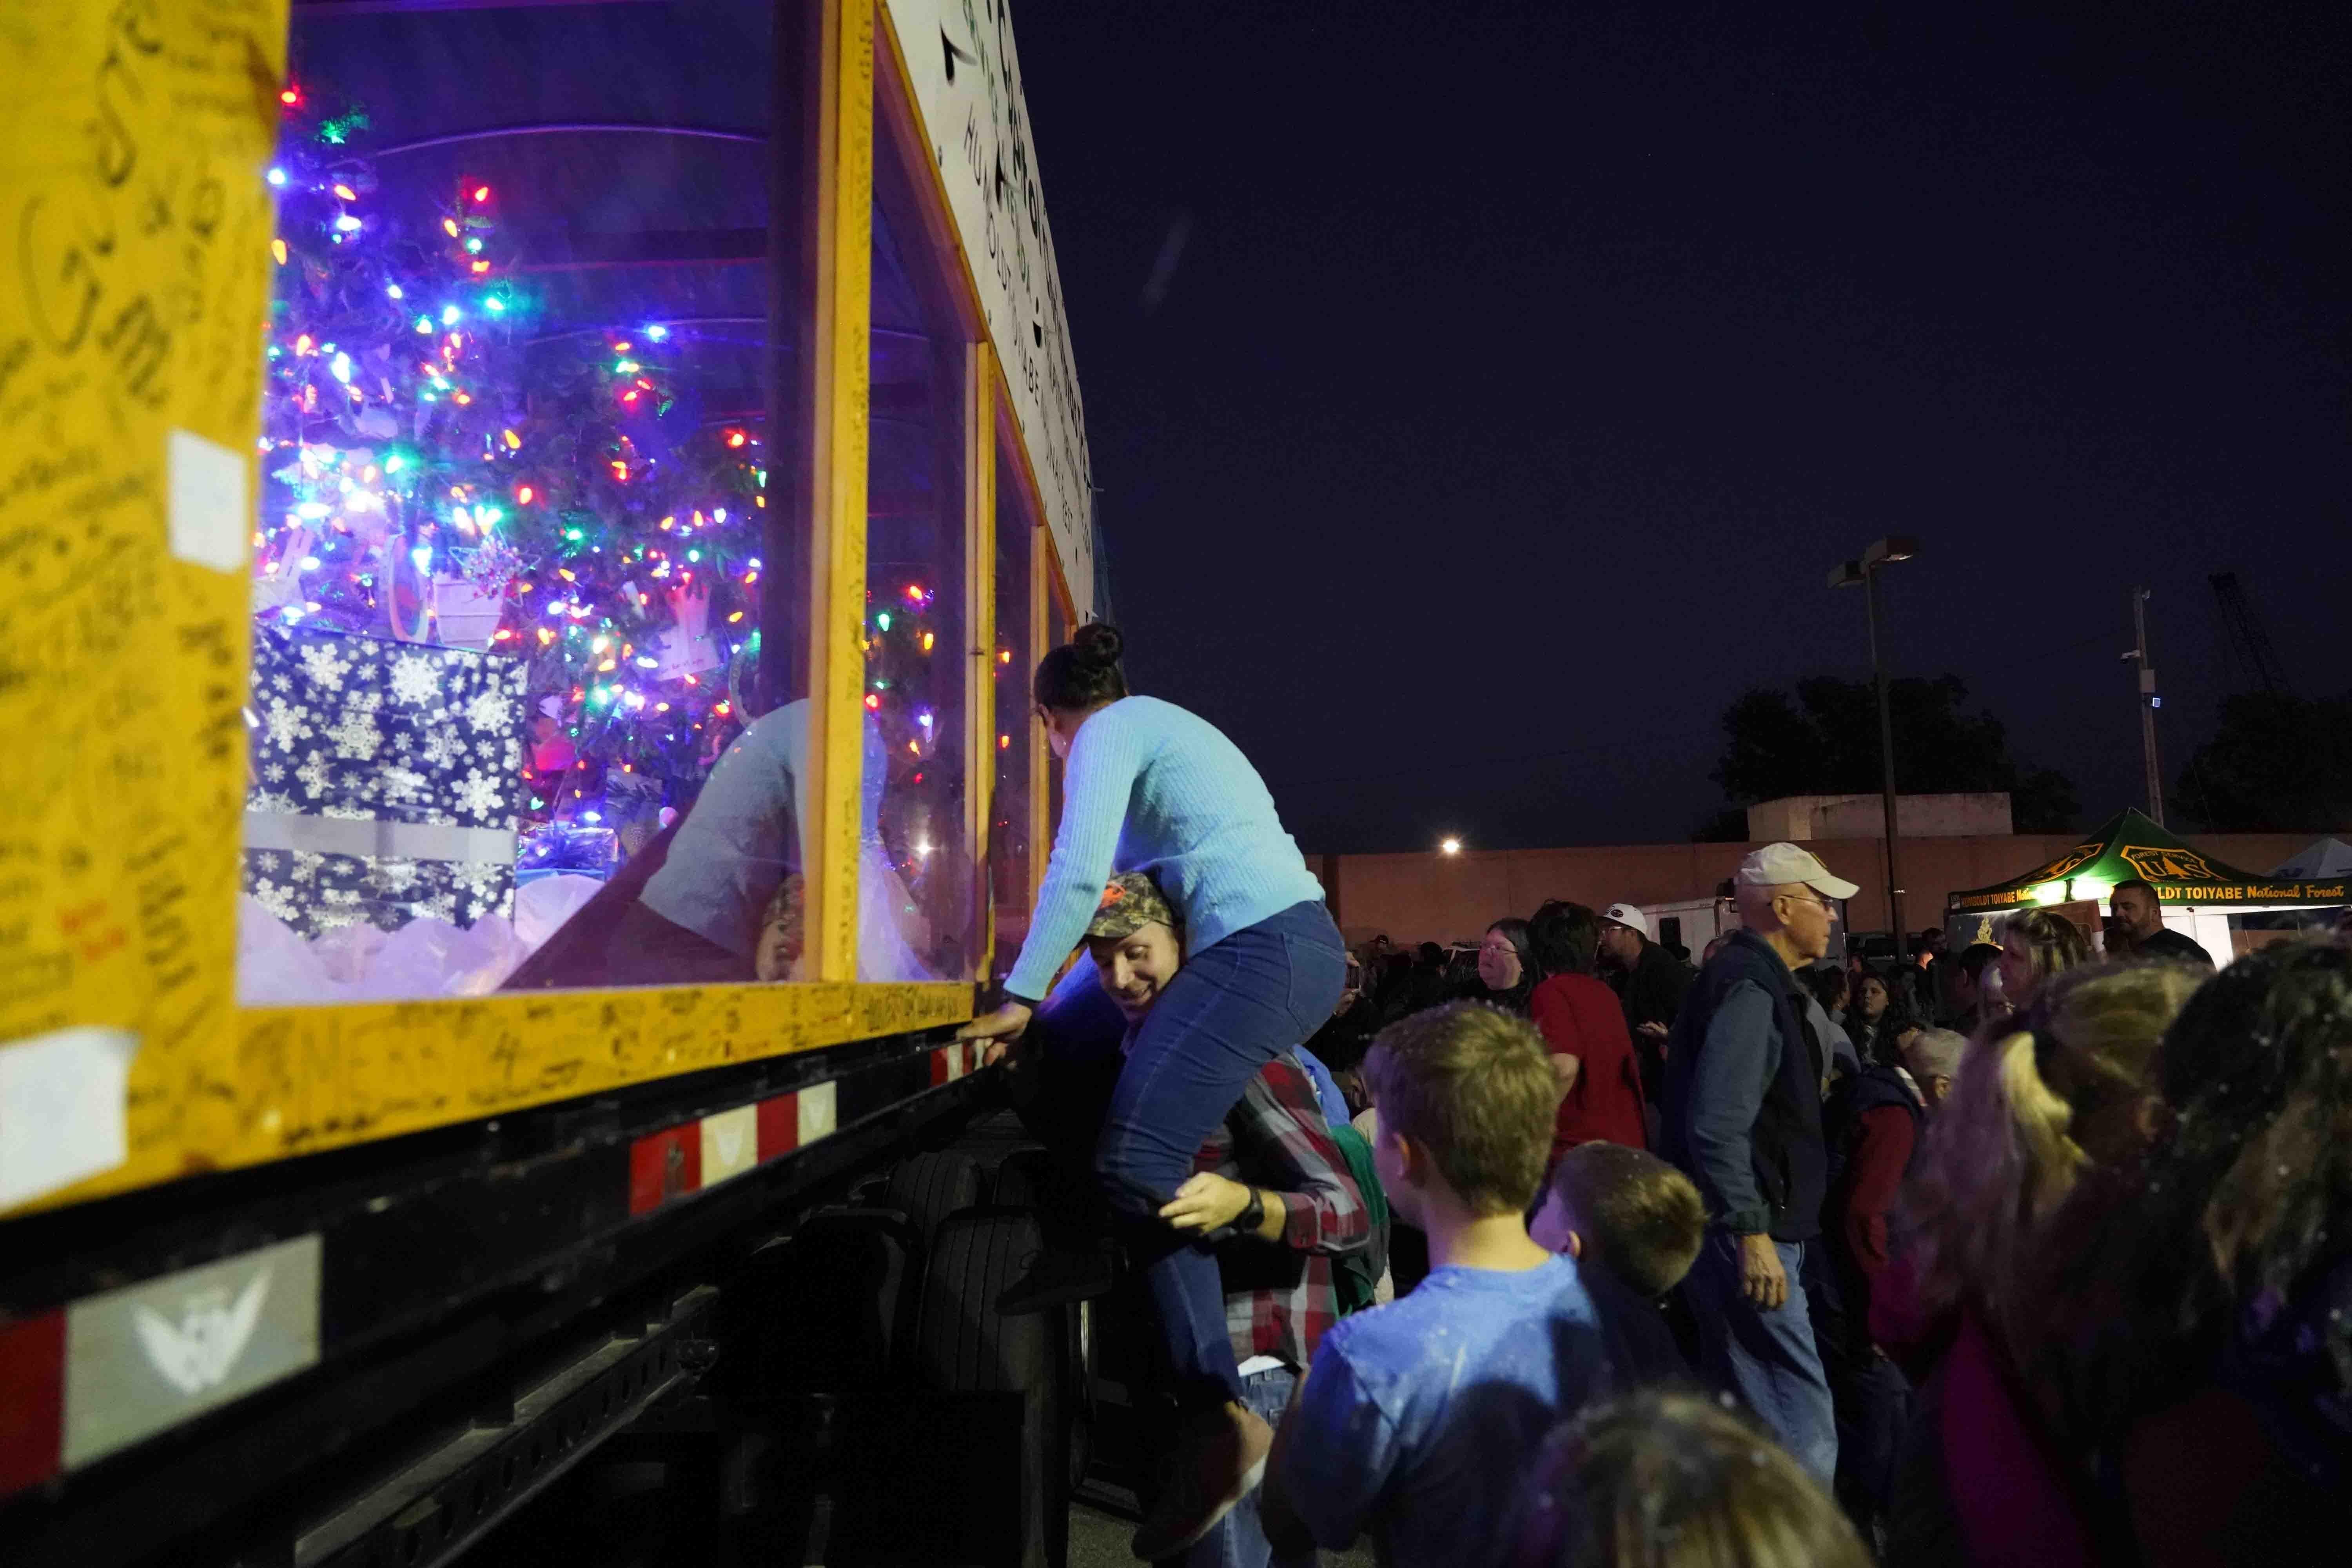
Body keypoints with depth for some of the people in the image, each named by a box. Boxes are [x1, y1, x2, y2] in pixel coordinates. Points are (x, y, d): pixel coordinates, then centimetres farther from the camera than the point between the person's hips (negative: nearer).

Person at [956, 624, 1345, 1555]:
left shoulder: (1108, 734, 0)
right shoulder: (1167, 726, 27)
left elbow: (1079, 873, -12)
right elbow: (1130, 863, 33)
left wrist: (1021, 998, -6)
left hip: (1261, 948, -10)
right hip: (1305, 942, 10)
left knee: (1138, 1158, -18)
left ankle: (1220, 1416, -22)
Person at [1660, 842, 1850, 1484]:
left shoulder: (1756, 980, 16)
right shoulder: (1750, 988, -16)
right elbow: (1717, 1124, -24)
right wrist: (1752, 1232, -23)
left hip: (1737, 1233, 11)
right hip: (1746, 1234, -11)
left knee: (1747, 1415, 18)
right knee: (1803, 1427, -7)